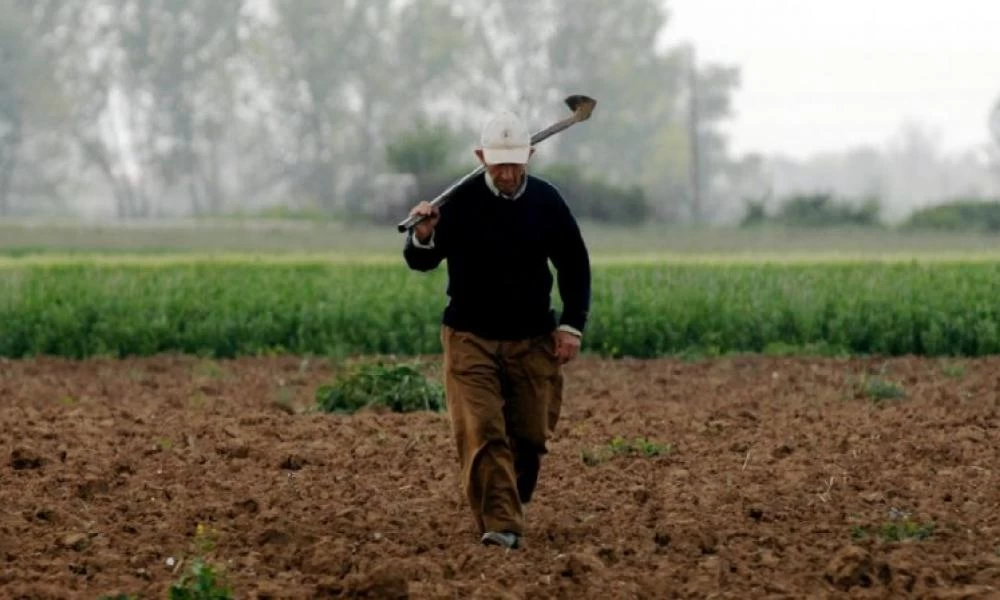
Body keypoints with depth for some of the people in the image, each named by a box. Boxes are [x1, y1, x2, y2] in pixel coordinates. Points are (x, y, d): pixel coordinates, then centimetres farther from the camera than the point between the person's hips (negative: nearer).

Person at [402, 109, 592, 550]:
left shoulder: (547, 201, -1)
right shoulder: (460, 201, -8)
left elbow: (574, 265, 11)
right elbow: (421, 263, -3)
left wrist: (572, 325, 5)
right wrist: (422, 237, -26)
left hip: (533, 341, 2)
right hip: (470, 338, -2)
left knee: (530, 436, 5)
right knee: (481, 433, -14)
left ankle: (510, 509, 27)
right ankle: (500, 526, -19)